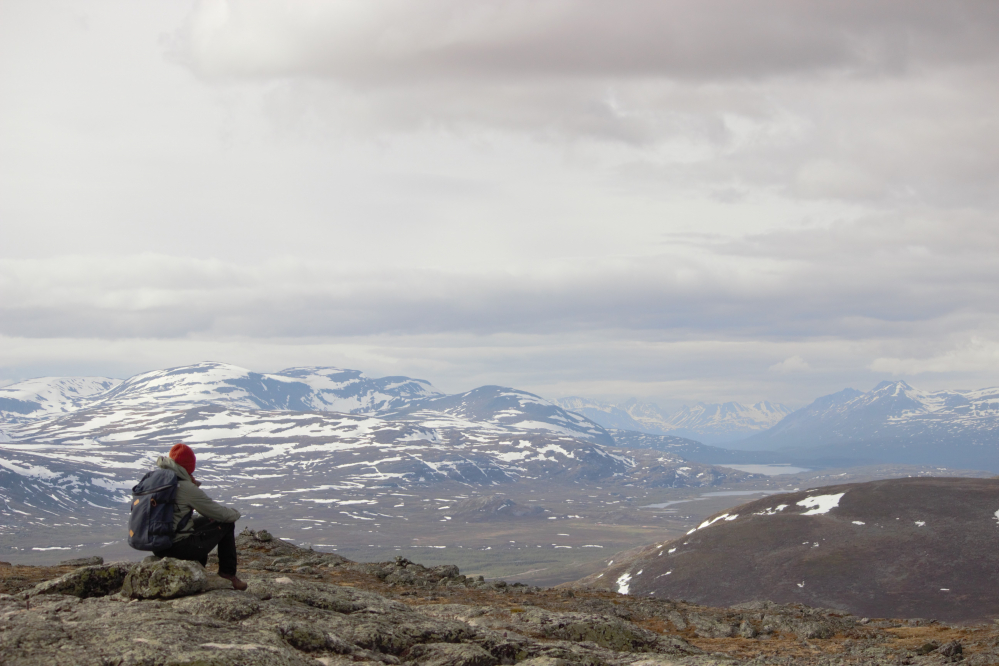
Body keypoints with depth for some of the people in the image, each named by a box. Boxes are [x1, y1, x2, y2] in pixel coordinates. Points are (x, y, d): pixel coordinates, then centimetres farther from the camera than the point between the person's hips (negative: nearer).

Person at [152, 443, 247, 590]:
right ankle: (228, 574, 18)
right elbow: (220, 513, -8)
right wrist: (235, 514, 12)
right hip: (179, 547, -8)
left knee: (205, 521, 33)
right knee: (226, 524, 9)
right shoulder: (186, 488, -18)